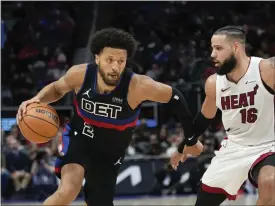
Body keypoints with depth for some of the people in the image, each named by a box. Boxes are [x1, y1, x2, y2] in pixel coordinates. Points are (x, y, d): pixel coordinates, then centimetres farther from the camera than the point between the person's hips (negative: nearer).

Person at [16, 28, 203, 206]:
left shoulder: (138, 86, -29)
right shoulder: (80, 74, -21)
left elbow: (174, 97, -13)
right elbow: (57, 88, 3)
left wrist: (191, 140, -3)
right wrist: (37, 100, -19)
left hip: (110, 153, 1)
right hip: (79, 138, -1)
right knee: (69, 190, -30)